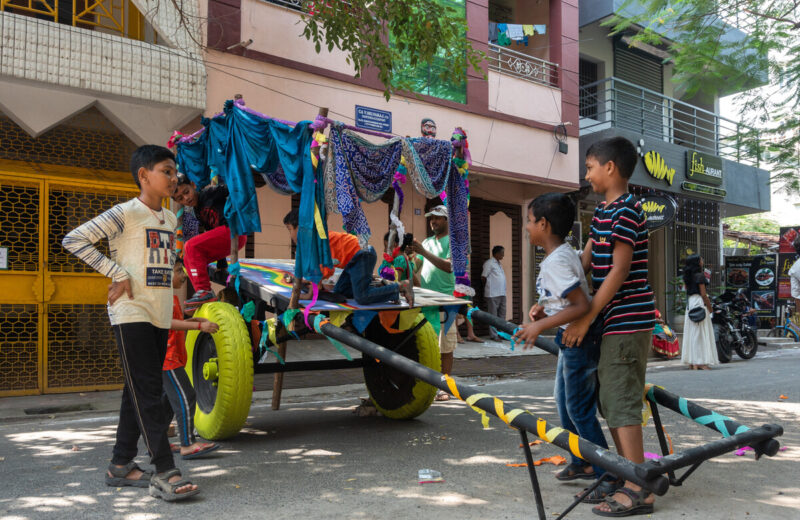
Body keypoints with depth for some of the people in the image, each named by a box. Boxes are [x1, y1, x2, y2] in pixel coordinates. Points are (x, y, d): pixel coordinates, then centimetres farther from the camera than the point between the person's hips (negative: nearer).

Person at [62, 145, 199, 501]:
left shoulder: (170, 219, 15)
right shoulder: (126, 213, -8)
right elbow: (74, 240, -14)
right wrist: (118, 273, -15)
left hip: (160, 316, 8)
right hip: (132, 314, -8)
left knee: (139, 392, 11)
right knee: (147, 391, -9)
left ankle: (120, 465, 22)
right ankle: (165, 473, -9)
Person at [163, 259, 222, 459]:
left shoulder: (170, 296, 20)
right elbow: (167, 323, -25)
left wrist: (191, 320, 12)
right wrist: (199, 326, -30)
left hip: (171, 357, 11)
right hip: (167, 357, -11)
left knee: (170, 399, 15)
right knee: (185, 397, -12)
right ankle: (188, 445, -11)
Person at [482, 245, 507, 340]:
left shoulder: (499, 264, 18)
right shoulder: (489, 263, -9)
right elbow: (483, 277, -10)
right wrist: (489, 287, 2)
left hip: (502, 293, 9)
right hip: (493, 294, -9)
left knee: (502, 315, 10)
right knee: (493, 316, -3)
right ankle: (494, 335, 0)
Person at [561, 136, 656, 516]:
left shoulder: (626, 210, -13)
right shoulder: (602, 212, 15)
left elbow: (619, 270, -18)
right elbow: (584, 263, 14)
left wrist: (585, 319, -17)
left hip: (628, 319, -10)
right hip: (614, 321, 10)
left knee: (621, 401, -7)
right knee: (610, 401, 14)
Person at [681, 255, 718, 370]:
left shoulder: (688, 276, 12)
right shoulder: (700, 276, -11)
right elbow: (703, 294, -13)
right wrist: (710, 309, -6)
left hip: (690, 302, 8)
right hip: (699, 302, -8)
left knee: (691, 332, 8)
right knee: (701, 333, -6)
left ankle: (692, 362, 9)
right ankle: (701, 362, -7)